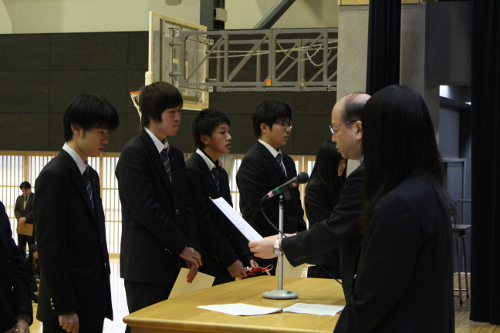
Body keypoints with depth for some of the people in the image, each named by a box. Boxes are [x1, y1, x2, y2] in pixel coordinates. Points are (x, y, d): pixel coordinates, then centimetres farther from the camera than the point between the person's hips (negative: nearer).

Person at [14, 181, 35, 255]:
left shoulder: (35, 197, -3)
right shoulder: (19, 198, 14)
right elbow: (16, 210, 9)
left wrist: (25, 218, -19)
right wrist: (20, 218, -10)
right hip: (21, 226, 5)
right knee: (21, 247, 6)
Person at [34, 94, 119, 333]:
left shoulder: (91, 176, 15)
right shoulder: (54, 175, -12)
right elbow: (49, 248, -17)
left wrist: (101, 297, 14)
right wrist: (64, 308, -18)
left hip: (93, 301, 8)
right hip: (69, 307, -8)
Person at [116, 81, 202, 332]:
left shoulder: (176, 156, 16)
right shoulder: (134, 152, -10)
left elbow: (185, 205, 13)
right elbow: (145, 209, -16)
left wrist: (192, 249, 0)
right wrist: (181, 247, -11)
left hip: (168, 261, 8)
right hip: (144, 263, -8)